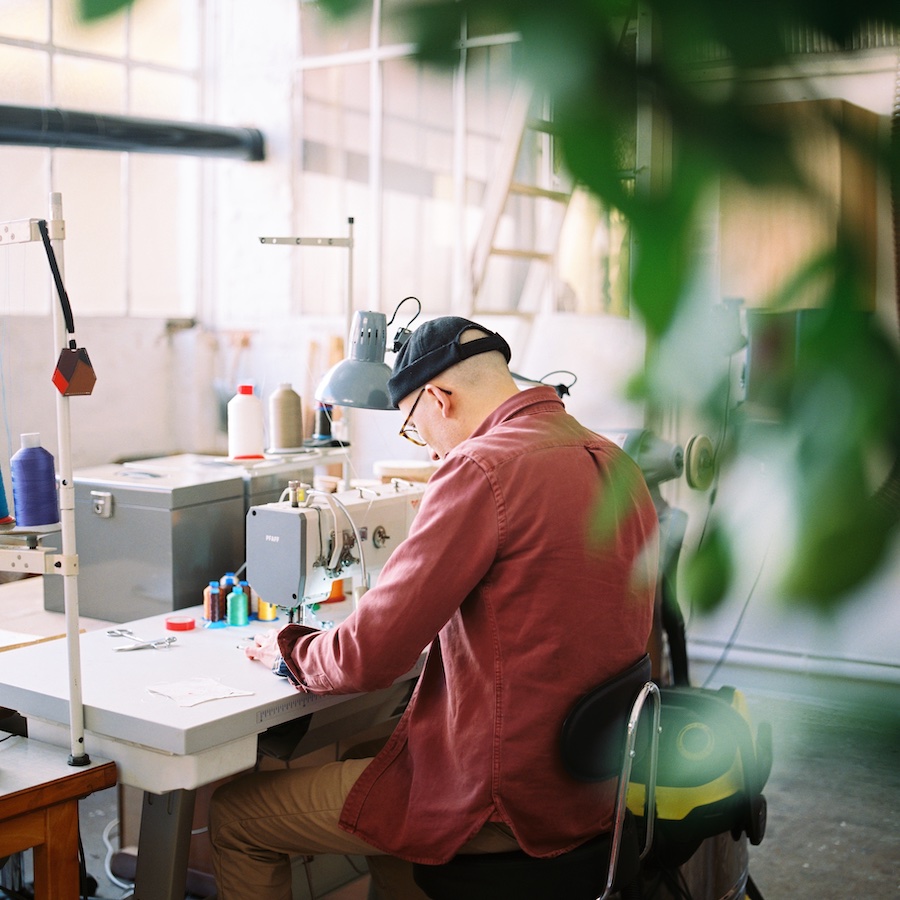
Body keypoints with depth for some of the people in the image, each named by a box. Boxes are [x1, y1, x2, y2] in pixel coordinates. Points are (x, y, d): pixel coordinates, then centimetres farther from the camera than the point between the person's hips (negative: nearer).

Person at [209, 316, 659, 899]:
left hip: (509, 797, -9)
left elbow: (371, 657, -19)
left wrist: (288, 650, 1)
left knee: (233, 815, 4)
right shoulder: (615, 462, 6)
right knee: (367, 748, 32)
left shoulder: (482, 468, -20)